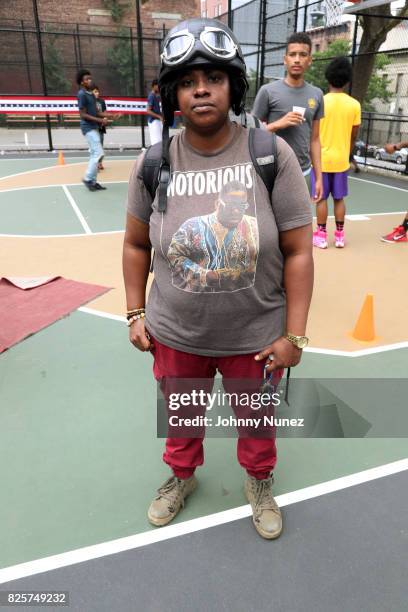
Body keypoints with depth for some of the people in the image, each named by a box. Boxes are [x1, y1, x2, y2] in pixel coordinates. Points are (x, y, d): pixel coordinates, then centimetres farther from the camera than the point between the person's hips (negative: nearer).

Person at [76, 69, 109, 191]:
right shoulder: (82, 94, -12)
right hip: (88, 127, -9)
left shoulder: (91, 94, 15)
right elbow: (83, 115, -17)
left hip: (94, 127, 9)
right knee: (98, 154, -14)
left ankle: (92, 181, 14)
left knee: (94, 155, 9)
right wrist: (100, 120, -21)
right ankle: (88, 179, -6)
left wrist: (107, 116, 3)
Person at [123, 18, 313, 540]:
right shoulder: (154, 162, -8)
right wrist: (136, 314, 3)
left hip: (255, 337, -1)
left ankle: (259, 483, 55)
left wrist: (294, 336, -12)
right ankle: (182, 476, 57)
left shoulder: (273, 154, -14)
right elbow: (137, 244, 5)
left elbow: (297, 252, -11)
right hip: (175, 335, 2)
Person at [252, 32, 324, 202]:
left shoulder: (316, 94, 9)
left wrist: (319, 177, 7)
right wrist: (278, 124, -17)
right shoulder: (268, 91, -4)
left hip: (303, 174, 5)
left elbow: (314, 139, 12)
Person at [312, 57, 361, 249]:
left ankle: (321, 235, 8)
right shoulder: (355, 104, -1)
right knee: (339, 199, 10)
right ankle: (339, 235, 15)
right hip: (341, 159, 2)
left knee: (321, 198, 4)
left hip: (322, 158, -2)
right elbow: (354, 135, 4)